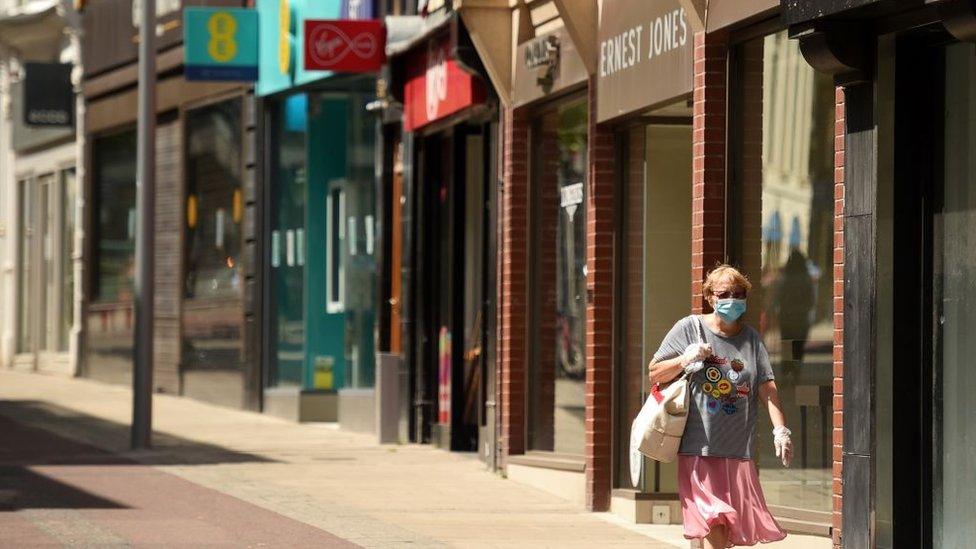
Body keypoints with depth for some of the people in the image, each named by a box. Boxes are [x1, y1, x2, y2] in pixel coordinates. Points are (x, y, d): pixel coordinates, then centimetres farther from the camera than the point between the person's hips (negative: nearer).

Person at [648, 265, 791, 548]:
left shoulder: (751, 338, 11)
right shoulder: (689, 328, 3)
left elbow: (767, 388, 6)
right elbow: (654, 374, 5)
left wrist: (780, 430, -6)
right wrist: (685, 359, -12)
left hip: (739, 450, 3)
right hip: (698, 447, -3)